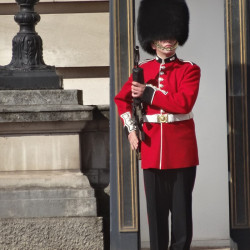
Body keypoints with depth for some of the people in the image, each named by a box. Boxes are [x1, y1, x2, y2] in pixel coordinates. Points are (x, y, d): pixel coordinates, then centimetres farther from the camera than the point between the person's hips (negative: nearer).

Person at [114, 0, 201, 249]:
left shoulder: (189, 70, -1)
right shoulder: (142, 70, 9)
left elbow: (184, 103, -16)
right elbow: (122, 99, 15)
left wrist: (148, 94, -16)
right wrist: (130, 129, 1)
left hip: (182, 151, -2)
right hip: (152, 150, 2)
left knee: (181, 208, 1)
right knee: (156, 209, 5)